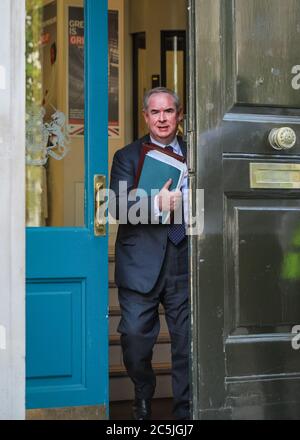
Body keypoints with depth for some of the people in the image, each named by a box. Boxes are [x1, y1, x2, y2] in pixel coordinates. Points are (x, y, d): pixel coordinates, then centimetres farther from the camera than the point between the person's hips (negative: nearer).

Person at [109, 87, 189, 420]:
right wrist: (156, 204, -24)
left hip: (184, 261, 2)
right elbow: (118, 206, -9)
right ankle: (143, 397, 27)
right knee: (135, 336, 0)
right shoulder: (127, 156, 5)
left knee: (188, 339, 4)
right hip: (141, 264, -2)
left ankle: (185, 409, 17)